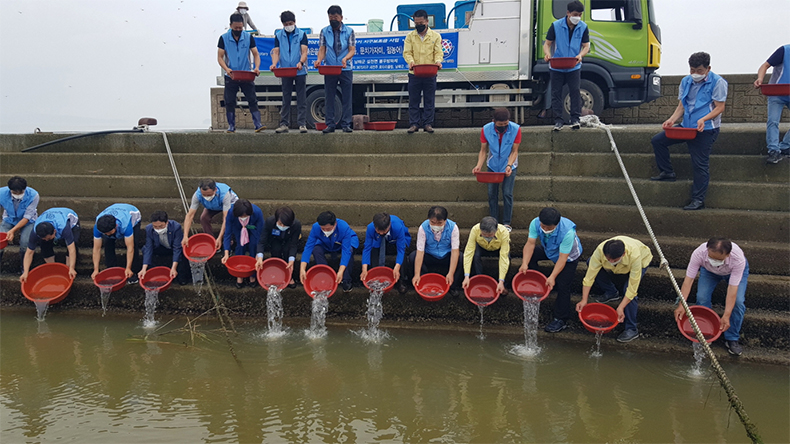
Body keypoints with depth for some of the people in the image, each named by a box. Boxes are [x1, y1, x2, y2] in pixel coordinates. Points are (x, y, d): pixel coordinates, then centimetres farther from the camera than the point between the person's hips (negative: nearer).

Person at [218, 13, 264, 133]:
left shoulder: (248, 37, 1)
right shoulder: (224, 38, -1)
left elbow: (256, 54, 1)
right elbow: (220, 57, -2)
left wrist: (257, 67, -18)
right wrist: (226, 69, -20)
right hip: (230, 76, 0)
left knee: (252, 100, -5)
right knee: (229, 102, 4)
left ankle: (258, 124, -6)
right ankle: (231, 126, 14)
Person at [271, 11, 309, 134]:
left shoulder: (301, 34, 2)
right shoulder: (278, 35, 9)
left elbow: (304, 51, -6)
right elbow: (276, 51, 3)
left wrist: (301, 62, -26)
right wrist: (274, 63, -17)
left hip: (300, 71, -2)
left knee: (301, 99, 1)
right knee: (285, 99, 6)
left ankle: (302, 124, 4)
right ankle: (284, 124, 10)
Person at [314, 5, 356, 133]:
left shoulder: (349, 31, 4)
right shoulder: (324, 31, 8)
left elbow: (352, 49, -2)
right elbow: (322, 48, 3)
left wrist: (345, 58, -23)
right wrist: (319, 59, -19)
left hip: (346, 69, -1)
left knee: (346, 98, 0)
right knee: (329, 98, 2)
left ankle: (346, 124, 6)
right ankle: (330, 124, 8)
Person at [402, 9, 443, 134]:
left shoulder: (436, 36, 7)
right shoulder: (410, 36, 7)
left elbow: (438, 52, 1)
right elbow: (407, 52, 0)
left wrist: (438, 61, -21)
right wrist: (410, 61, -22)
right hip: (414, 74, 0)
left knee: (429, 100, 3)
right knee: (413, 100, 2)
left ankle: (428, 123, 11)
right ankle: (414, 124, 7)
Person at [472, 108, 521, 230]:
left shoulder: (515, 129, -21)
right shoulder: (486, 129, -17)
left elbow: (514, 151, -15)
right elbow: (483, 150, -11)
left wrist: (509, 165, -30)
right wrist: (479, 165, -27)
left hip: (509, 165, -1)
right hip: (493, 165, 2)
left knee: (507, 194, -6)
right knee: (492, 194, 2)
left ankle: (506, 223, 5)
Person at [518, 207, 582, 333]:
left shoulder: (567, 232, -42)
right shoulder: (535, 223, -29)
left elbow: (563, 257, -36)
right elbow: (530, 243, -25)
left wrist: (552, 277, -39)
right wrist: (524, 264, -35)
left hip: (569, 256, -5)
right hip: (549, 250, 6)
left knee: (562, 285, -12)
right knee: (529, 256, -10)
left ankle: (561, 320, 2)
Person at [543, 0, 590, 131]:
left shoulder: (583, 27, 0)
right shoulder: (556, 26, -5)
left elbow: (586, 46, 1)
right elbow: (547, 43, -1)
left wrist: (580, 55, -21)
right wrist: (547, 54, -23)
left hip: (574, 67, 1)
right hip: (556, 67, -1)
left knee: (575, 91, -6)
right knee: (556, 93, 1)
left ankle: (575, 119, 1)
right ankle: (558, 121, 8)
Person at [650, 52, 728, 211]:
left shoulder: (717, 82, -7)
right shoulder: (686, 82, 11)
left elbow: (720, 107, -11)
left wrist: (703, 119, -28)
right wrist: (672, 119, -7)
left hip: (706, 129, -7)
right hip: (686, 126, 7)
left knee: (700, 164, -8)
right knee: (657, 140, 0)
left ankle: (698, 200, -2)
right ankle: (667, 173, 14)